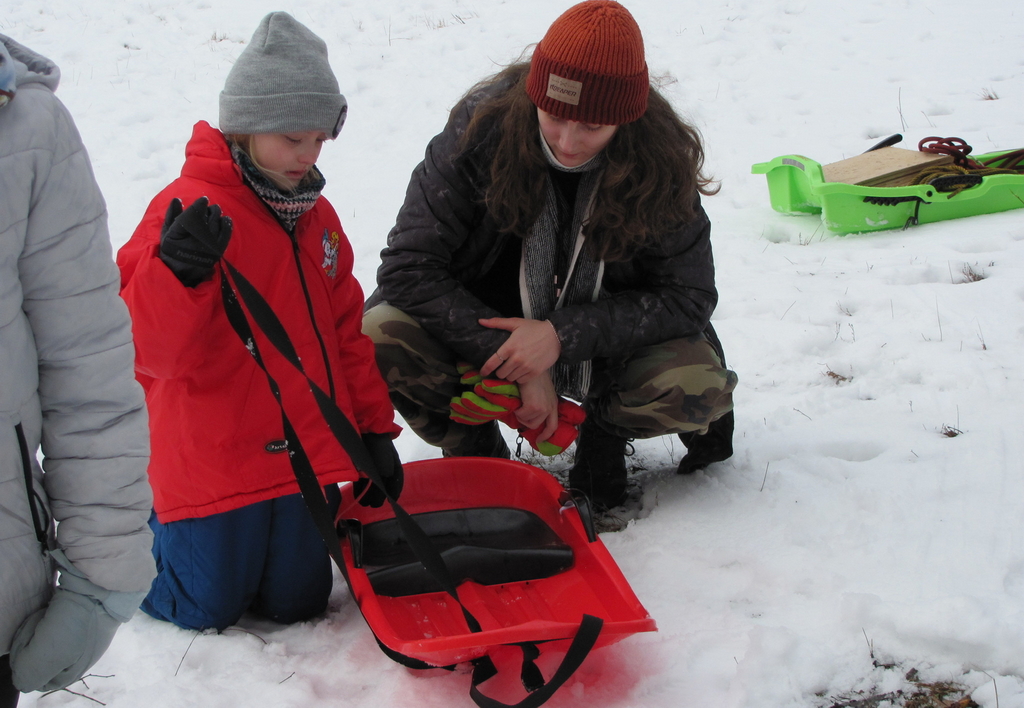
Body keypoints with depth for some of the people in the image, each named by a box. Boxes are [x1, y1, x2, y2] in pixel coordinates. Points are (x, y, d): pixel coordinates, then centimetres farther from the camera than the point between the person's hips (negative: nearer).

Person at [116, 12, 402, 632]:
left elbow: (345, 331, 17)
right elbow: (149, 345, -22)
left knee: (298, 604, 12)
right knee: (208, 611, 3)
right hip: (215, 462, -6)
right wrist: (178, 272, -41)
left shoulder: (316, 215, 10)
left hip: (308, 458, 7)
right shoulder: (188, 211, -15)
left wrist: (374, 428, 15)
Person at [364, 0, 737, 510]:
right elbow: (409, 267, -21)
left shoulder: (659, 158, -19)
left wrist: (562, 335, -29)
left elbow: (689, 296, -16)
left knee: (700, 384, -28)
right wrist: (515, 361, -28)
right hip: (484, 330, 0)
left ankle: (603, 430, 7)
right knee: (377, 339, -29)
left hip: (600, 348, 0)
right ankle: (476, 449, 1)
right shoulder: (483, 125, -22)